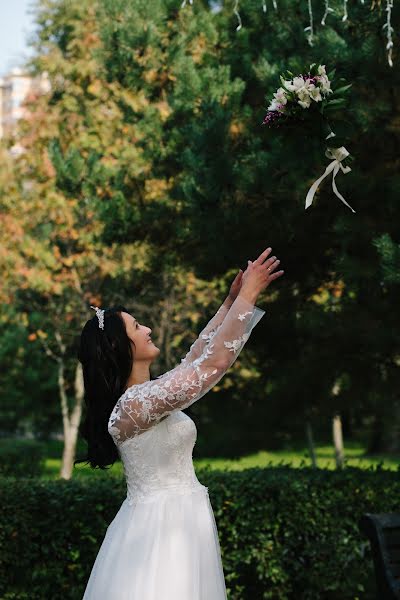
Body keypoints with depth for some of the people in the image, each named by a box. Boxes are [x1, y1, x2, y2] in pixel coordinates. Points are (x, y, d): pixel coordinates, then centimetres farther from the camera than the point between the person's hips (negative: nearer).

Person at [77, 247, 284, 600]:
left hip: (172, 524, 10)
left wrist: (231, 302, 20)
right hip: (162, 530, -10)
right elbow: (214, 364, -22)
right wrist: (247, 296, -14)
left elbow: (194, 361, 21)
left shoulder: (142, 396, 9)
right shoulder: (133, 404, -20)